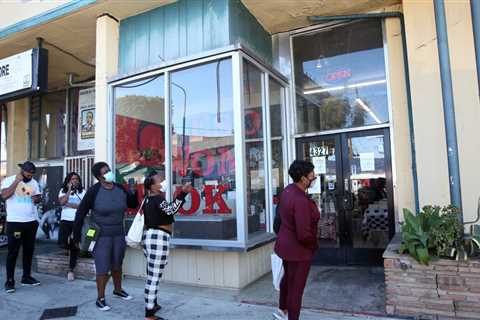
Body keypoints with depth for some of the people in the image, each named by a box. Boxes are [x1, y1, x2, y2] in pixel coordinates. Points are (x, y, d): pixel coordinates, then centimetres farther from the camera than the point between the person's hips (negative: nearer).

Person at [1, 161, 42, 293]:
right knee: (13, 252, 0)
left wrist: (37, 198, -5)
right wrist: (16, 181, -21)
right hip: (14, 222, -5)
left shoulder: (34, 182, 9)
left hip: (31, 222, 5)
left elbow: (39, 197, 18)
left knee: (29, 250, 12)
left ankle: (26, 277, 23)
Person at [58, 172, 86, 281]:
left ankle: (71, 269, 12)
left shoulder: (82, 192, 4)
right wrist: (69, 189, -11)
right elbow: (62, 202, -12)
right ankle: (69, 243, 25)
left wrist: (69, 205, -11)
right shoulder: (63, 191, 7)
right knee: (62, 244, -15)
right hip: (65, 220, 1)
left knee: (75, 246, -1)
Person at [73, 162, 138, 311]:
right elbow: (80, 213, -11)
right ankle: (100, 299, 18)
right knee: (103, 268, -1)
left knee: (117, 265, 19)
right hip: (101, 236, -4)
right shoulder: (94, 191, -17)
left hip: (119, 234, 5)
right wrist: (77, 236, -8)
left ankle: (118, 290, 40)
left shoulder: (120, 189, -4)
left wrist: (136, 193, -11)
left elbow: (133, 204, 8)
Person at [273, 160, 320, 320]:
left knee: (287, 278, 29)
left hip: (285, 244, 10)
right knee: (296, 288, 9)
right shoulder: (301, 200, -31)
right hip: (298, 249, -10)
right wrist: (314, 245, -11)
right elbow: (304, 234, -31)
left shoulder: (288, 190, -3)